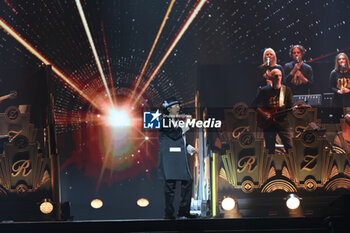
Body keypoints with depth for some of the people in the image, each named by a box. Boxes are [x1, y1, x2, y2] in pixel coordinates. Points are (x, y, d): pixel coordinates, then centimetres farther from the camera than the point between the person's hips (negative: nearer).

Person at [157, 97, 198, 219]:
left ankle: (183, 211, 13)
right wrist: (185, 127, -6)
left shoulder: (177, 121, 19)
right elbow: (175, 135, -19)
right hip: (169, 157, -8)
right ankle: (169, 213, 2)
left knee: (188, 181, 5)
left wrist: (189, 148, 14)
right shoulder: (165, 121, -7)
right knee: (170, 184, -5)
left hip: (180, 158, 9)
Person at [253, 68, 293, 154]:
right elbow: (255, 105, 6)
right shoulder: (264, 91, 1)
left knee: (289, 148, -6)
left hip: (283, 123, 1)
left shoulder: (287, 90, 6)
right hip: (268, 124, 0)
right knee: (270, 150, 5)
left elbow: (290, 107, 6)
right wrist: (263, 114, -8)